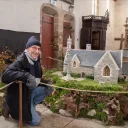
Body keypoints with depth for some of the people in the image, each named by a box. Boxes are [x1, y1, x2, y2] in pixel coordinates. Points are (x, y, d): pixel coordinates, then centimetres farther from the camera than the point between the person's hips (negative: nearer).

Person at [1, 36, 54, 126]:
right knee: (35, 121, -1)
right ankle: (12, 109, 13)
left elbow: (38, 78, 5)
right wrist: (26, 76, -50)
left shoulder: (36, 61, -2)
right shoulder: (20, 61, -26)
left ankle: (30, 107, 11)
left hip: (30, 91, 8)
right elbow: (5, 75, -41)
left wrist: (47, 83, -15)